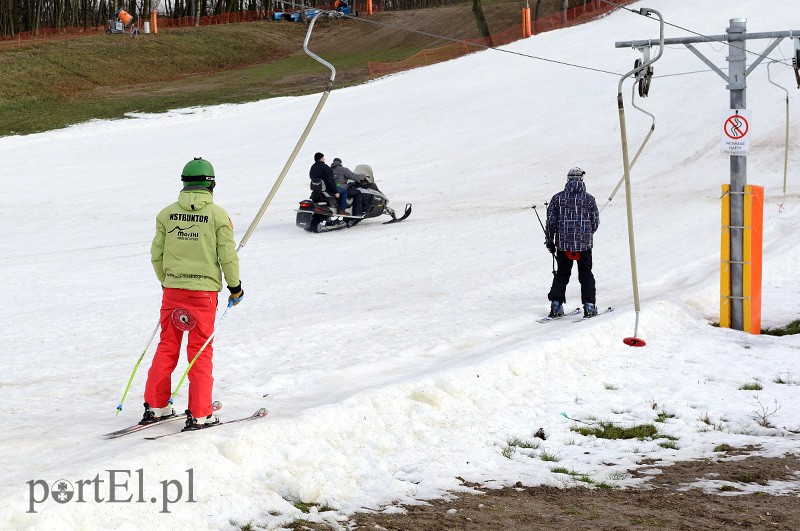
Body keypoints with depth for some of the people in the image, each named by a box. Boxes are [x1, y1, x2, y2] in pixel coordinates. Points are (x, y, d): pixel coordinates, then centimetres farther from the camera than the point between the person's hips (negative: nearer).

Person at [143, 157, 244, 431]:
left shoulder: (167, 213, 2)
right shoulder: (218, 215, -7)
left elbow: (156, 255, 6)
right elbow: (228, 256, -7)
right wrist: (235, 286, 8)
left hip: (172, 290, 3)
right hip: (204, 291, -3)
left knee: (167, 346, 14)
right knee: (200, 351, 4)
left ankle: (155, 406, 17)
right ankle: (199, 415, 3)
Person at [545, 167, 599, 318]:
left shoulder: (558, 198, -2)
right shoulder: (589, 199, -4)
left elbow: (551, 221, 0)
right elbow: (595, 222, 1)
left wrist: (550, 240, 11)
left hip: (563, 243, 1)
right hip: (584, 243, -1)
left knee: (561, 274, 13)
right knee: (586, 275, 10)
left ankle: (556, 305, 7)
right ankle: (589, 306, 4)